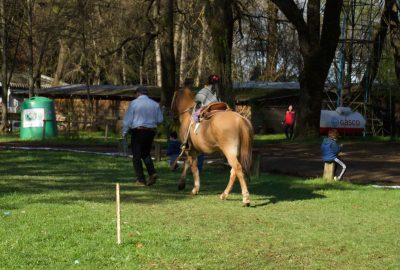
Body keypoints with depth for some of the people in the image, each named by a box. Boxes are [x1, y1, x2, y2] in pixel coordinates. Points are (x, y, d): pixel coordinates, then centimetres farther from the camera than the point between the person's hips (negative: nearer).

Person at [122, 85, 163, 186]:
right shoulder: (155, 104, 4)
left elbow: (127, 119, -7)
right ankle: (152, 173, -1)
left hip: (137, 131, -4)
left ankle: (141, 180, 2)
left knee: (136, 156, 5)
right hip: (151, 131, 4)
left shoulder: (134, 103, -6)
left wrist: (124, 132, 4)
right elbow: (160, 119, 4)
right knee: (146, 154, 20)